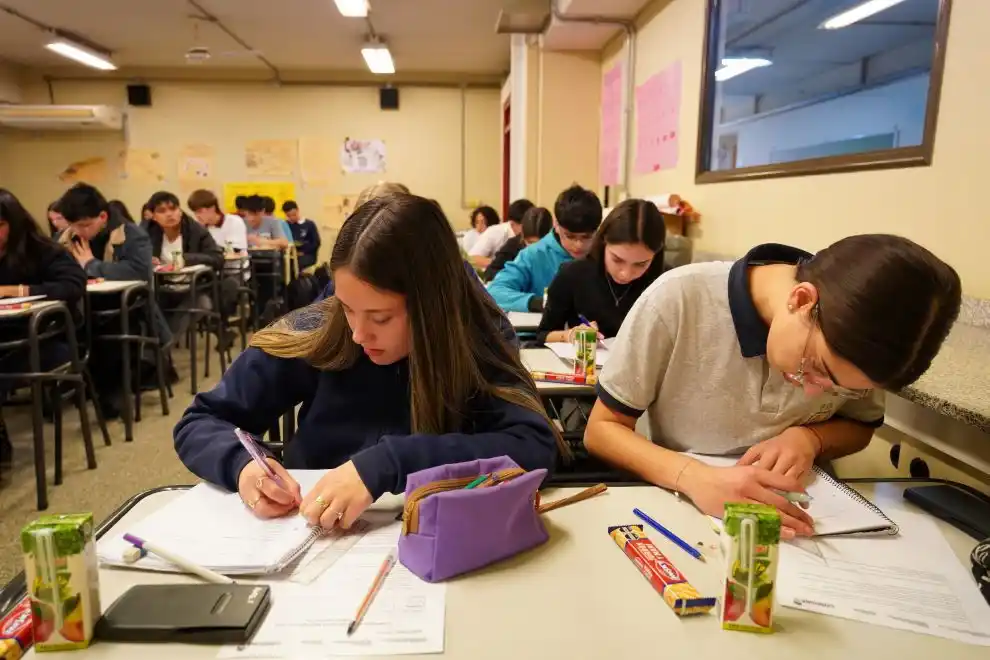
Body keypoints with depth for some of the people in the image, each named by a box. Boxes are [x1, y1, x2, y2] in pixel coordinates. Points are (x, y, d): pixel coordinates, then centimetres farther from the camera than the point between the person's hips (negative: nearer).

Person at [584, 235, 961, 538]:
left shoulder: (853, 334, -11)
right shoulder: (678, 299, -23)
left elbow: (860, 427, 7)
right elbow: (601, 430, -16)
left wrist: (809, 437, -14)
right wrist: (695, 478, -32)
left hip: (797, 517, 3)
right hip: (681, 510, -2)